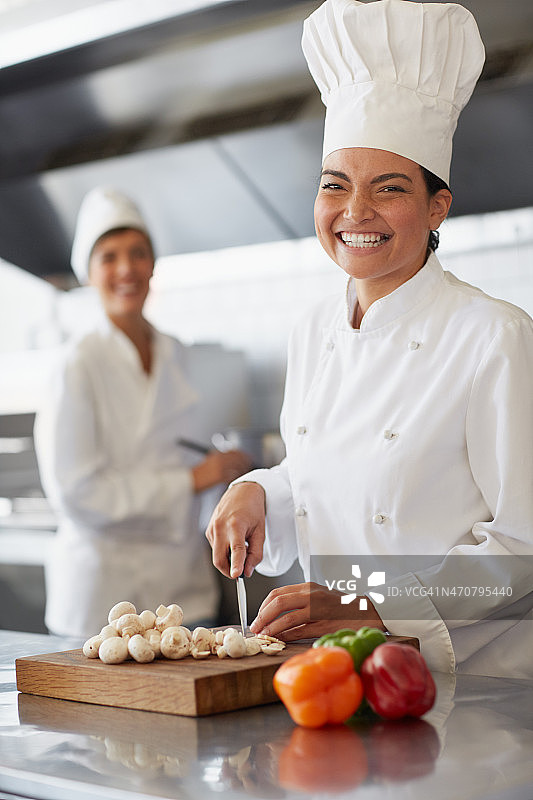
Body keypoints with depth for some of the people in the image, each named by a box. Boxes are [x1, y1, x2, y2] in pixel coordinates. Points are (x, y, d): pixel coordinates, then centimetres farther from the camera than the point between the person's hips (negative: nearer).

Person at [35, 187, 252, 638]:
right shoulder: (80, 364, -11)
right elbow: (73, 490, -17)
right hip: (106, 588, -5)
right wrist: (191, 480, -16)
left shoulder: (177, 356, 9)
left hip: (184, 581, 6)